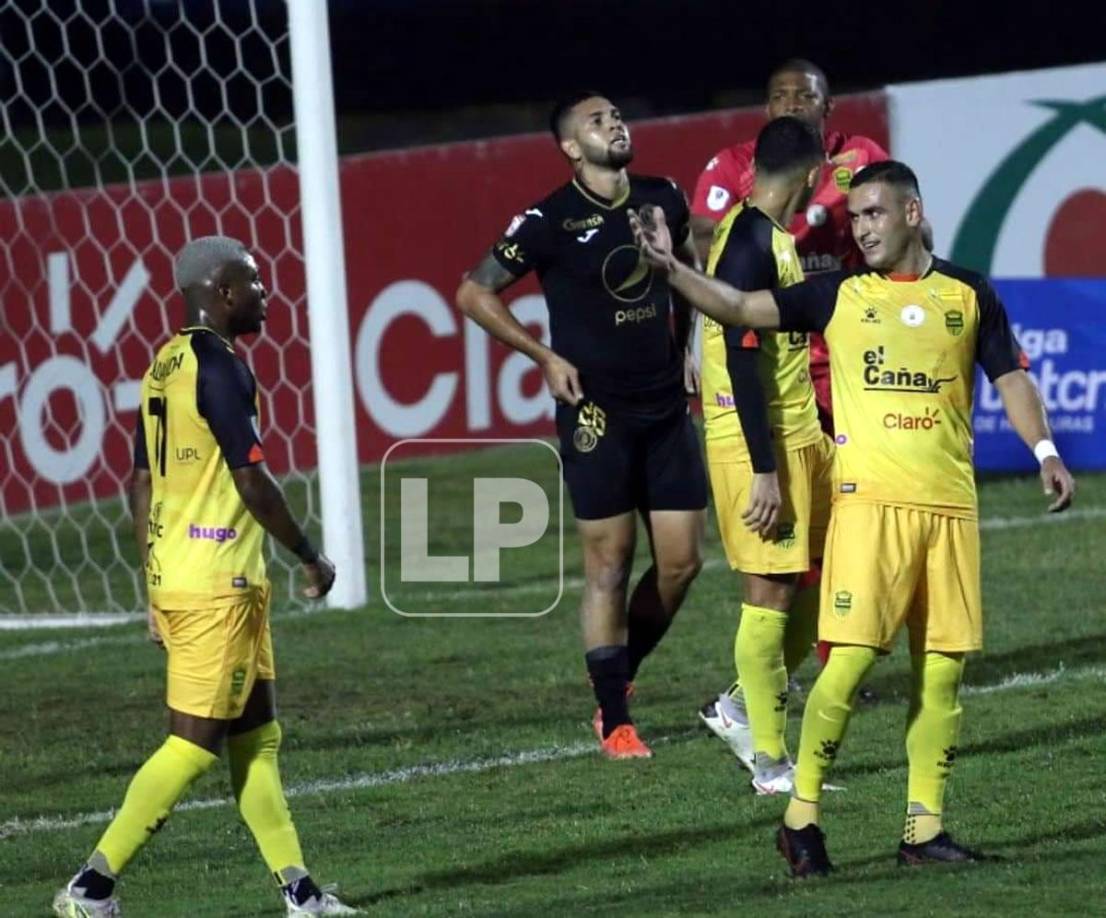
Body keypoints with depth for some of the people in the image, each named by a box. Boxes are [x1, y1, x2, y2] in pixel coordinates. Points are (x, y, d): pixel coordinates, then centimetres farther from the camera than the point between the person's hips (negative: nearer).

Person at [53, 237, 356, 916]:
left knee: (258, 736, 11)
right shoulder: (220, 367, -14)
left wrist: (158, 592, 21)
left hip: (172, 577, 10)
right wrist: (312, 558, -5)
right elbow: (253, 483, -17)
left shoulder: (165, 367, 14)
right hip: (219, 584, -10)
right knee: (194, 744, -6)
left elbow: (142, 485, 17)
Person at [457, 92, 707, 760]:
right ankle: (615, 721, 4)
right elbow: (474, 294, -3)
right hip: (597, 411, -5)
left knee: (682, 560, 3)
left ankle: (621, 675, 25)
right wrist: (546, 358, -7)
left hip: (667, 406, 5)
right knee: (610, 562, -4)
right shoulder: (551, 222, -10)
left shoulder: (663, 200, 5)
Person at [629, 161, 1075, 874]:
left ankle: (925, 828, 8)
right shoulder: (838, 295, 7)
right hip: (869, 497, -2)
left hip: (951, 503, 2)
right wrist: (670, 268, -9)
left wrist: (1044, 451, -1)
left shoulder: (968, 295, 11)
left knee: (943, 667, 2)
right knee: (853, 656, -12)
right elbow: (738, 308, 3)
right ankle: (802, 816, -3)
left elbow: (1010, 378, 13)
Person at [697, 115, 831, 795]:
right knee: (772, 591, -5)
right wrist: (764, 471, -23)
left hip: (801, 436, 10)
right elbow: (742, 360, -22)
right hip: (763, 445, -10)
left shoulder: (771, 238, 13)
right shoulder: (750, 247, -18)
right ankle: (770, 762, 2)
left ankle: (744, 707, 23)